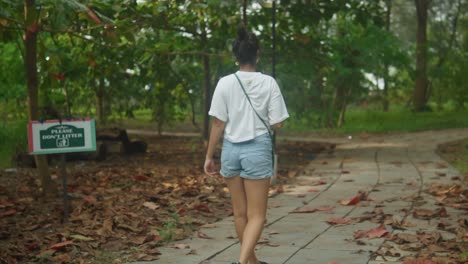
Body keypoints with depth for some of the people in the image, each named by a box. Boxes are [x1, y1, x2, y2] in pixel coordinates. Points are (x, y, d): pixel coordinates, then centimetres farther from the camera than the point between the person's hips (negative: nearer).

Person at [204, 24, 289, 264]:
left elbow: (218, 123, -4)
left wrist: (209, 156, 4)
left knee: (240, 213, 16)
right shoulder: (268, 83, -6)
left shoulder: (225, 83, -4)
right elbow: (277, 124, -5)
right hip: (258, 148, -2)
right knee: (256, 215, 4)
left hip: (231, 149, 2)